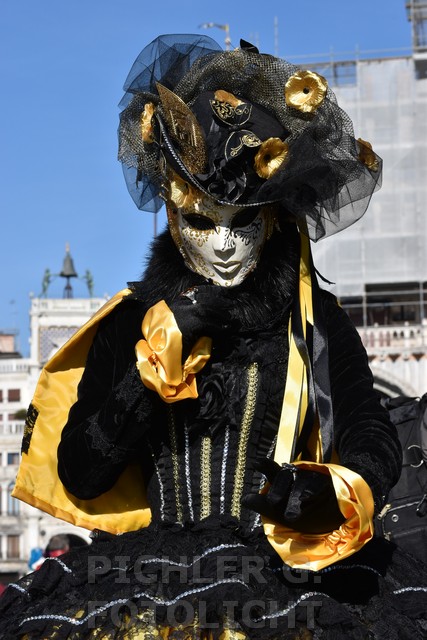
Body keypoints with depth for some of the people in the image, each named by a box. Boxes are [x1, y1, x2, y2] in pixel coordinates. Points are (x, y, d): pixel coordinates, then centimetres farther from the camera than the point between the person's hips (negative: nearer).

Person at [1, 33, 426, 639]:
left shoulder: (315, 321, 11)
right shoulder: (132, 323, 12)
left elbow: (375, 443, 5)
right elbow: (80, 476, 5)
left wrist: (326, 493, -18)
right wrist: (161, 347, -3)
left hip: (292, 563, 1)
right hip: (155, 562, 0)